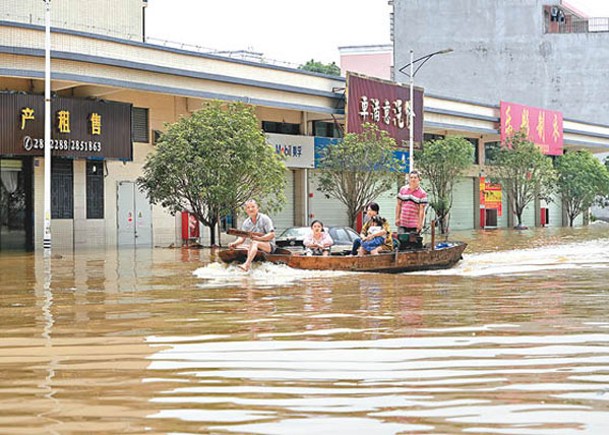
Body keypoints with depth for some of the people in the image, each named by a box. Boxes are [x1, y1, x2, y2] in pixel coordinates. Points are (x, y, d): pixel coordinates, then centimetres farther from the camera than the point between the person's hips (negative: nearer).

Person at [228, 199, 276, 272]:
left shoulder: (264, 219, -7)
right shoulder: (246, 223, 8)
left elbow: (272, 235, -12)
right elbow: (242, 238, 1)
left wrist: (259, 238, -26)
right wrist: (234, 243, -21)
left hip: (269, 245, -7)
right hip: (256, 246, 7)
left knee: (254, 243, -36)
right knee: (239, 246, -14)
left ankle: (246, 264, -56)